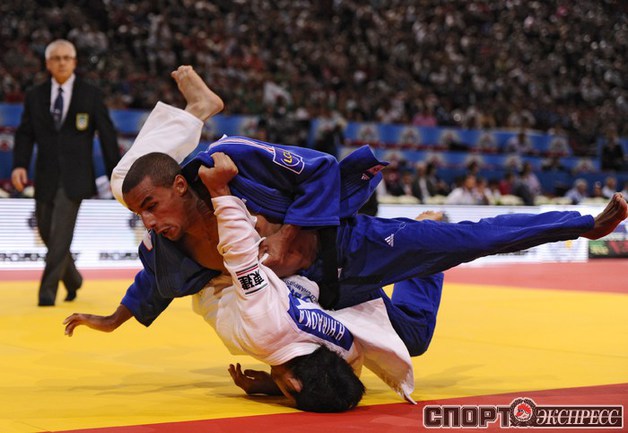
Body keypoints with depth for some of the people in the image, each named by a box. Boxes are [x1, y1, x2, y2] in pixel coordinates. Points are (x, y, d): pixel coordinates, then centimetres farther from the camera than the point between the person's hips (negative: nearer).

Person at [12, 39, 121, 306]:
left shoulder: (91, 95, 2)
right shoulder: (35, 96, 9)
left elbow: (107, 135, 3)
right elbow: (25, 134, 6)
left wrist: (115, 174, 0)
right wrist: (19, 165, -11)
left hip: (74, 177, -3)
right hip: (45, 177, 4)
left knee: (60, 233, -13)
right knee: (47, 232, 9)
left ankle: (48, 291, -9)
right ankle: (72, 280, 32)